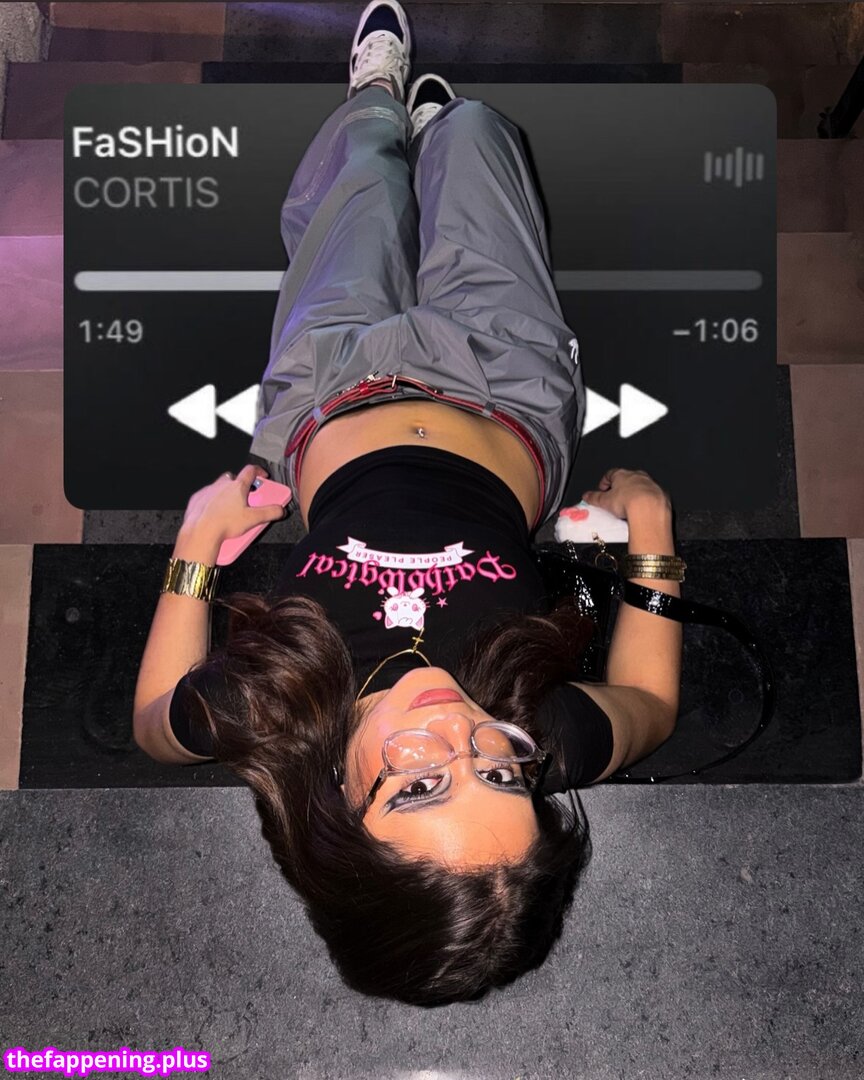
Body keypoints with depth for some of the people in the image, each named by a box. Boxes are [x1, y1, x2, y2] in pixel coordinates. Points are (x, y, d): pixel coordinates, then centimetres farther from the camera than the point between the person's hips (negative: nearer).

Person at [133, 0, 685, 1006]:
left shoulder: (263, 719, -40)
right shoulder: (553, 736, -40)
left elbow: (152, 719, -14)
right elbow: (652, 705, -14)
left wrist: (193, 547, -18)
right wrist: (652, 535, -14)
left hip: (330, 397, 0)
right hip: (506, 403, 1)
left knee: (370, 151, 25)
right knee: (467, 130, 21)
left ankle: (377, 94, 65)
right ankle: (416, 112, 62)